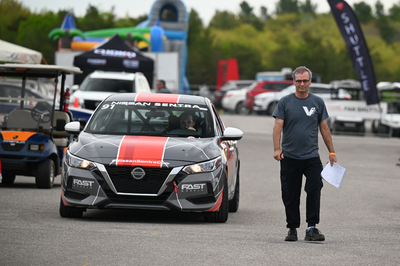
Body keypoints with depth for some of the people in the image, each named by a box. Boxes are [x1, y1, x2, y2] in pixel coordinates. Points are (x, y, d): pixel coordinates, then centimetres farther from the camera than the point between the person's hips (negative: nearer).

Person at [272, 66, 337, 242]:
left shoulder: (317, 102, 9)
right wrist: (277, 148, -17)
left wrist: (331, 152, 9)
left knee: (314, 191, -14)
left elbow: (324, 128, 13)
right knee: (290, 196, 4)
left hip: (312, 156, 0)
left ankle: (312, 228, -12)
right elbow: (278, 126, -3)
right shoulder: (285, 102, 3)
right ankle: (292, 228, 15)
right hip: (289, 157, 0)